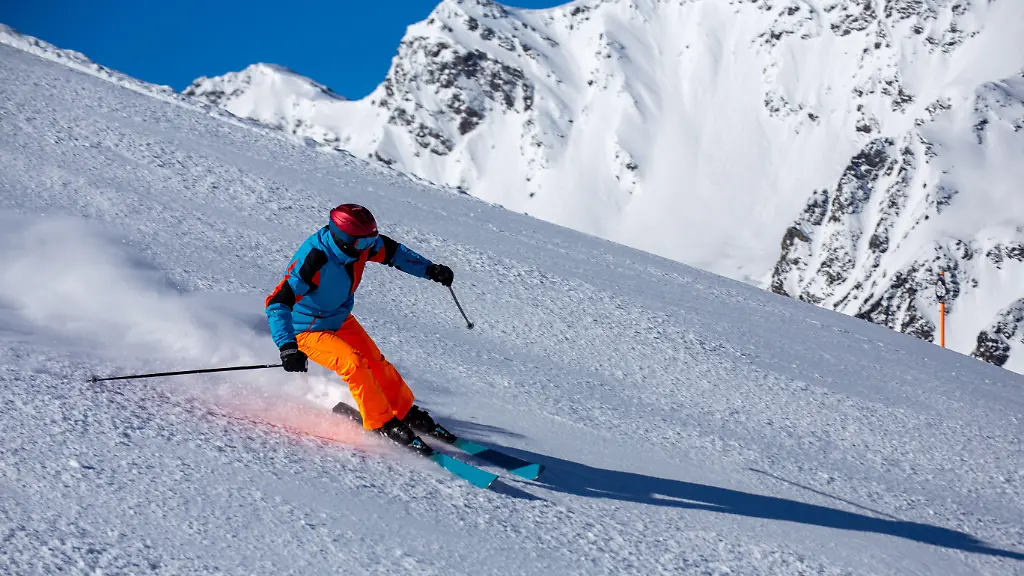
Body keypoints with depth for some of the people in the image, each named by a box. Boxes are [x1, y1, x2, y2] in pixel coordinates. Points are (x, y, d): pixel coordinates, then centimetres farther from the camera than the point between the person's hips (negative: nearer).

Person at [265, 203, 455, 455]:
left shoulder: (360, 244, -17)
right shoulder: (314, 261, -38)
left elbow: (392, 251, 3)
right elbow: (278, 302, -39)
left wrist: (430, 269, -4)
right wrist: (288, 347, -49)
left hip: (340, 319, 7)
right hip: (307, 330, -7)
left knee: (377, 364, 7)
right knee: (354, 365, -23)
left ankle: (406, 411, 28)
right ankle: (383, 424, -9)